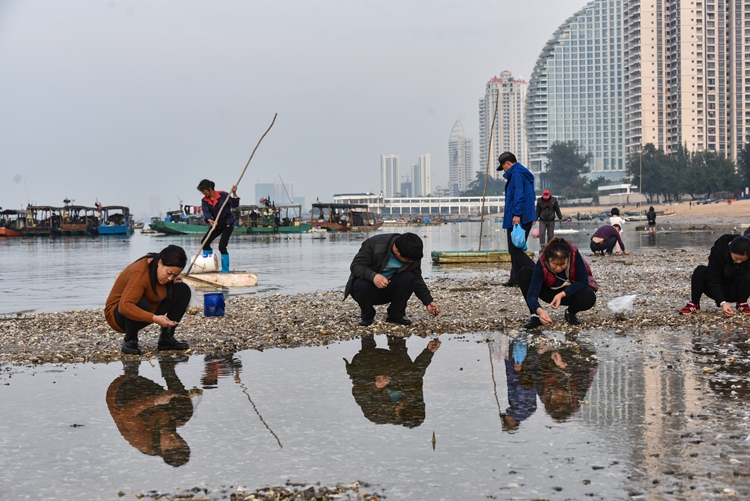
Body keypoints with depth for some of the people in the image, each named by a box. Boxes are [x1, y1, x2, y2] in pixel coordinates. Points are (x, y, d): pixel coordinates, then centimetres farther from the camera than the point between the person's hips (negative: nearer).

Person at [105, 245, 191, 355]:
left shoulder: (161, 269, -8)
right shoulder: (140, 274, -32)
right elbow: (125, 306, -44)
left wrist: (172, 282, -8)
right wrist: (155, 318, -49)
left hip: (148, 310, 8)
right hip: (119, 314, -8)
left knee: (183, 290, -7)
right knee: (141, 303, -41)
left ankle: (166, 337, -1)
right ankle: (130, 340, -14)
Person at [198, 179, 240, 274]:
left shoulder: (223, 195, -12)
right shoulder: (205, 201, -1)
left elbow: (235, 205, -6)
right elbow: (206, 212, -17)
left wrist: (234, 193, -19)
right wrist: (209, 220, -37)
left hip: (228, 224, -6)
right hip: (216, 224, 6)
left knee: (222, 246, -16)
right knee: (205, 243, 1)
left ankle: (225, 269, -8)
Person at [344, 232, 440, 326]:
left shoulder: (413, 256, -11)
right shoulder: (374, 243, -24)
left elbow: (417, 280, 0)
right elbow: (356, 265, -26)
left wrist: (429, 301, -10)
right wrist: (373, 276, -44)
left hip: (388, 291, 3)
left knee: (408, 278, -26)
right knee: (362, 285, -38)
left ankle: (396, 315, -8)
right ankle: (367, 315, -8)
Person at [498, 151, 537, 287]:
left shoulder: (516, 174, -11)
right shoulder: (524, 173, 20)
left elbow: (518, 195, -22)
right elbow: (531, 196, 23)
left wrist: (516, 214, -26)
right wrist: (532, 215, 22)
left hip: (517, 218, -10)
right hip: (527, 217, 10)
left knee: (514, 250, -8)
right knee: (516, 249, 13)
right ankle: (515, 279, 14)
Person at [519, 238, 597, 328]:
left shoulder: (574, 255, -31)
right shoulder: (541, 263, -31)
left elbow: (583, 281, -23)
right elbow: (532, 294, -36)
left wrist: (562, 294, -33)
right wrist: (540, 311, -56)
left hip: (572, 290, 0)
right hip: (551, 292, 0)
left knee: (589, 297, -36)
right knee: (524, 273, -25)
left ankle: (571, 313, -1)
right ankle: (536, 316, -18)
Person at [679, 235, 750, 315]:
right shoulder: (717, 251, -27)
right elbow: (713, 280, -29)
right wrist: (722, 303, -41)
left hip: (734, 292, 1)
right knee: (701, 270, -30)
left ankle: (742, 304, -9)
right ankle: (694, 304, -16)